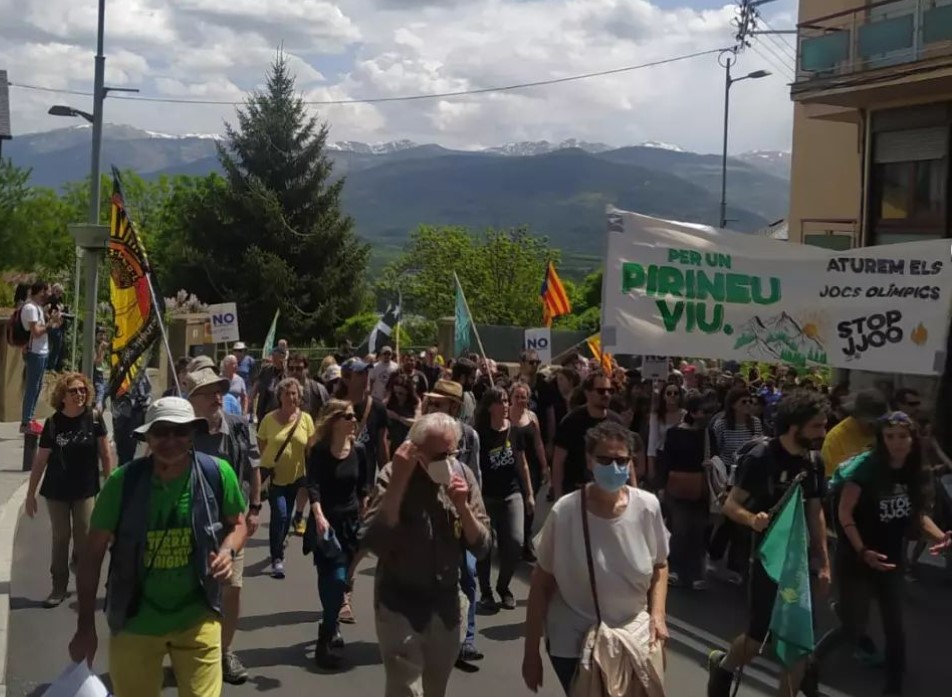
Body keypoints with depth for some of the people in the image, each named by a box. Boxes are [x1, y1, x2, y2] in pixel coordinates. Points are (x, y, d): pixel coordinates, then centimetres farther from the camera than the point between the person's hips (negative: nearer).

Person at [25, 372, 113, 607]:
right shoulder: (53, 423, -9)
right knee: (60, 538, 8)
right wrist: (30, 493, -1)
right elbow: (40, 460, -3)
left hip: (85, 490, 0)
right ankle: (59, 586, 19)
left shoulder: (94, 418, -9)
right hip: (56, 491, 0)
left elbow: (106, 453, -3)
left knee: (85, 538, 4)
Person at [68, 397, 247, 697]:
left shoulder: (217, 473, -12)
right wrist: (85, 626, -6)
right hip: (135, 621, 0)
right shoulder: (123, 481, -15)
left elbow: (237, 524, 6)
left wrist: (227, 551, -16)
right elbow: (93, 552, -6)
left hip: (197, 617, 0)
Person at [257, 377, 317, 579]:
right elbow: (261, 444, 3)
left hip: (295, 476, 3)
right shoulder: (269, 418, -8)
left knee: (286, 516, 16)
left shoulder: (305, 418, -4)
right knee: (280, 514, -14)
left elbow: (311, 448, 2)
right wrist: (268, 462, -3)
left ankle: (278, 548, 41)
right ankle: (277, 559, -5)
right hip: (273, 476, -3)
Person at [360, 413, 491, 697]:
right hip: (400, 604, -4)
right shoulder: (394, 475, -16)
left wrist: (462, 506, -21)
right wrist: (398, 482, -33)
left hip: (447, 604, 4)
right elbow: (372, 543, -28)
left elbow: (482, 548, -4)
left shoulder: (463, 475, -5)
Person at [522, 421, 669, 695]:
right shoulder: (565, 512, -17)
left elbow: (660, 566, 9)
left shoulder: (648, 507, -10)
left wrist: (657, 615, -6)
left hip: (634, 636, 2)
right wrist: (531, 652, -5)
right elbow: (542, 583, -7)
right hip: (573, 642, -2)